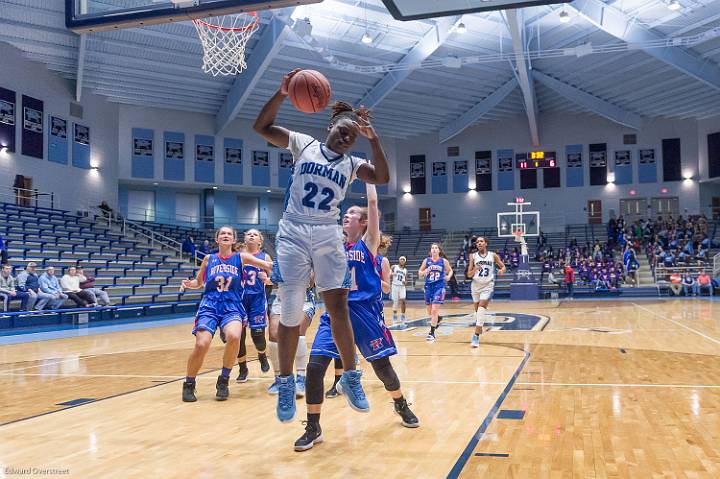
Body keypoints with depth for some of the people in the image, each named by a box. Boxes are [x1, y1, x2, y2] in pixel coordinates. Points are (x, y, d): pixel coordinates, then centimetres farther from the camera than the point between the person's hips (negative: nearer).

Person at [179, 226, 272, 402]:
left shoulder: (240, 257, 8)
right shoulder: (209, 259, 12)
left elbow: (268, 265, 1)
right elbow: (199, 282, 21)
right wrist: (190, 284, 0)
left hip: (232, 307, 0)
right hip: (209, 306, 1)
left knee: (234, 337, -31)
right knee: (202, 344, -21)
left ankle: (223, 381, -7)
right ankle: (189, 384, 6)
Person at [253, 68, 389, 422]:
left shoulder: (352, 164, 12)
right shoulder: (304, 144, 8)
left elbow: (382, 178, -5)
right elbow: (261, 127, 1)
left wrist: (373, 139, -12)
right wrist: (281, 94, -12)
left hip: (328, 236, 2)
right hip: (293, 234, -2)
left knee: (338, 306, -4)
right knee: (291, 313, -3)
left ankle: (350, 376, 10)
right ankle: (286, 383, 11)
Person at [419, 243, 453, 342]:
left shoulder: (444, 261, -1)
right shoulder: (426, 261, 2)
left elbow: (450, 270, 14)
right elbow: (419, 273, 10)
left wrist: (448, 276, -6)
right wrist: (424, 272, -12)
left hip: (439, 287, -3)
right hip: (429, 286, 3)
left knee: (434, 310, -13)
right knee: (430, 312, 14)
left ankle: (431, 333, -6)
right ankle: (438, 318, 48)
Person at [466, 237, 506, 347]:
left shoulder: (493, 255, 0)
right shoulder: (473, 256, 2)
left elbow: (503, 266, 9)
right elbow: (469, 274, 3)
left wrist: (502, 270, -15)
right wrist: (475, 269, -18)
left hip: (488, 285, -3)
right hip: (476, 285, 3)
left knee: (482, 306, -18)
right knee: (477, 309, 11)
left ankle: (476, 335, -19)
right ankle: (479, 329, 36)